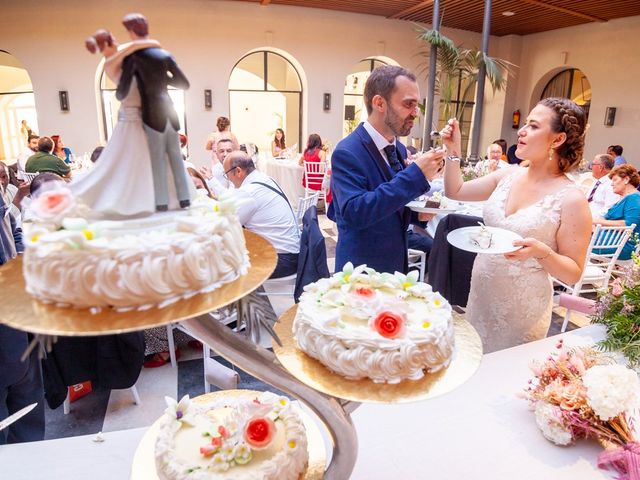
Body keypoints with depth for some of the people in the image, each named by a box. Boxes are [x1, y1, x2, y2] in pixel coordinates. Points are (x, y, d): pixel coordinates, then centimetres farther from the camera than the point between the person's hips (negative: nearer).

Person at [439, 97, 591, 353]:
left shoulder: (571, 199, -15)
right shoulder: (509, 175, 0)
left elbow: (574, 273, -10)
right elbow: (456, 191, 9)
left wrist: (542, 252, -28)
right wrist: (453, 150, -2)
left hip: (522, 311, -5)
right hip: (480, 297, 5)